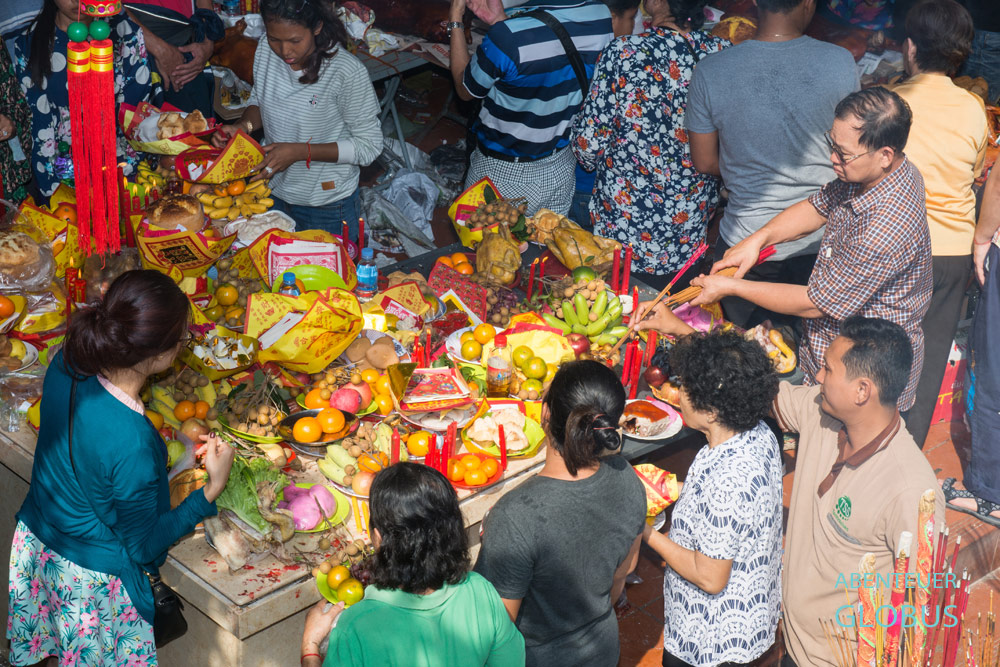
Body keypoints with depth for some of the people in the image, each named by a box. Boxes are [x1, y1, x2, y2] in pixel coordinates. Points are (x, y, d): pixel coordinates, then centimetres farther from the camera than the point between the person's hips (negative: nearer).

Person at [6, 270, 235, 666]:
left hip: (35, 541, 6)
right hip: (91, 578, -6)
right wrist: (213, 489, -20)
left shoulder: (66, 365, -21)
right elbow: (144, 547, -23)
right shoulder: (134, 445, -39)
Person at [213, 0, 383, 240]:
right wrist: (243, 126, -12)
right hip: (274, 193, 5)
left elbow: (369, 146, -20)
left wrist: (300, 152, -27)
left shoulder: (347, 72, -26)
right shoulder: (265, 54, -9)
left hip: (328, 207, -5)